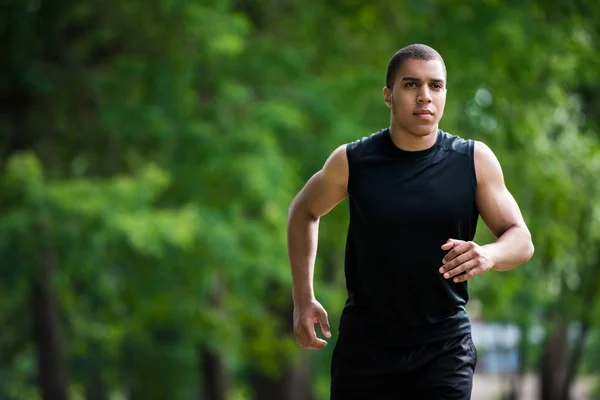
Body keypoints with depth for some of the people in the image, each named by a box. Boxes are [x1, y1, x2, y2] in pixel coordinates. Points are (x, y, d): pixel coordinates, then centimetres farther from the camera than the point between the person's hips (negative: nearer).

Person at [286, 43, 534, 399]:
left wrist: (489, 256, -25)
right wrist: (304, 299, 8)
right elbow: (304, 212, 15)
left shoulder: (475, 161, -4)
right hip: (366, 343, 1)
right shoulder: (352, 162, -4)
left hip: (445, 347, -1)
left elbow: (521, 240, -1)